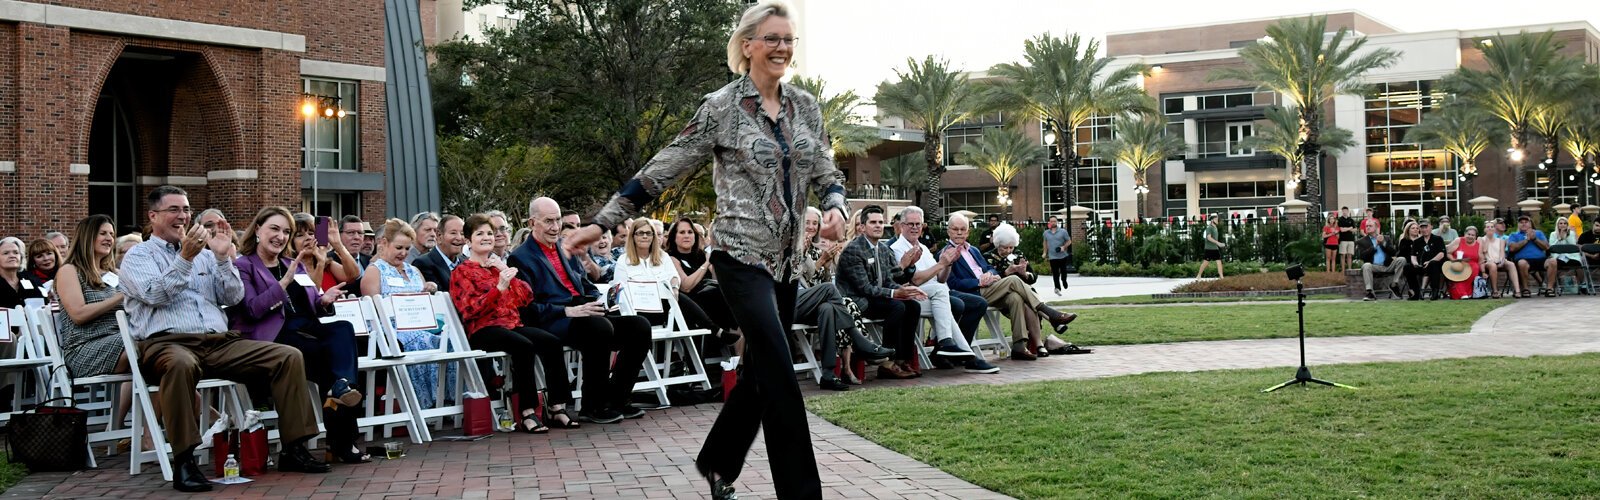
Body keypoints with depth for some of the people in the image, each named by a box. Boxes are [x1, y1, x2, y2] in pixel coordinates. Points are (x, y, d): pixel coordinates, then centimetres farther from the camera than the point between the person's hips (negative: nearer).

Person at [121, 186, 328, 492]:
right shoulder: (138, 256, 10)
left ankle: (294, 449, -11)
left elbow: (233, 298, 13)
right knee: (181, 364, -43)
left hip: (219, 341, 5)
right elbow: (155, 295, -10)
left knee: (289, 356, -13)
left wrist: (222, 257, 2)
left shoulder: (204, 254, 23)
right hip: (168, 342, -5)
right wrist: (185, 258, -17)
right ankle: (183, 462, -38)